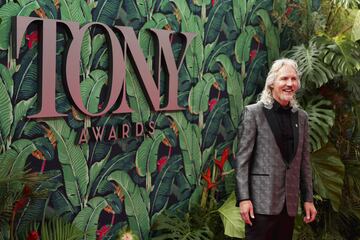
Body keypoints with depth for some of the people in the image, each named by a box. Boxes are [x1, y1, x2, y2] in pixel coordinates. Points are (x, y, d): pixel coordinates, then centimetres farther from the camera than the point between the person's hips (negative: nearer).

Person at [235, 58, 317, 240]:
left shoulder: (301, 117, 10)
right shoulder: (253, 112, -4)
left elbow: (304, 161, 13)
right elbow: (242, 158, -7)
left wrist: (308, 199, 10)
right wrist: (243, 198, -13)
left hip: (289, 203, 5)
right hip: (261, 200, -5)